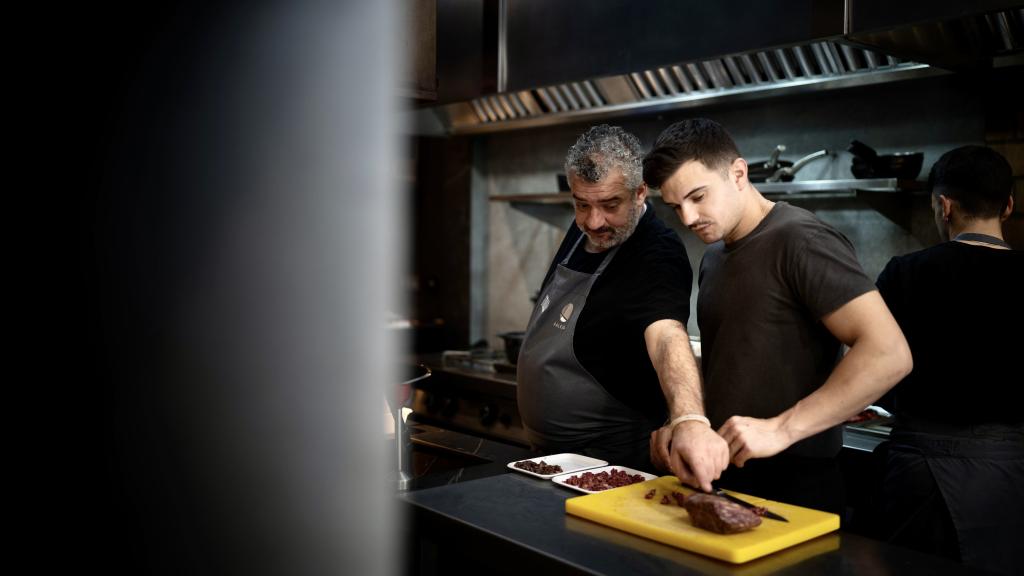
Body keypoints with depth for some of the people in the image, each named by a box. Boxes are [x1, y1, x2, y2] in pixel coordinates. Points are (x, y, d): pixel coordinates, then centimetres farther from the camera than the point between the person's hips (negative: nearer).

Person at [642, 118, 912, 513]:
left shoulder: (799, 240, -14)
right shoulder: (714, 257, 13)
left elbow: (889, 354, -23)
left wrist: (781, 429, -25)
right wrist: (684, 423, 2)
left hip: (793, 487, -7)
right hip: (717, 477, 8)